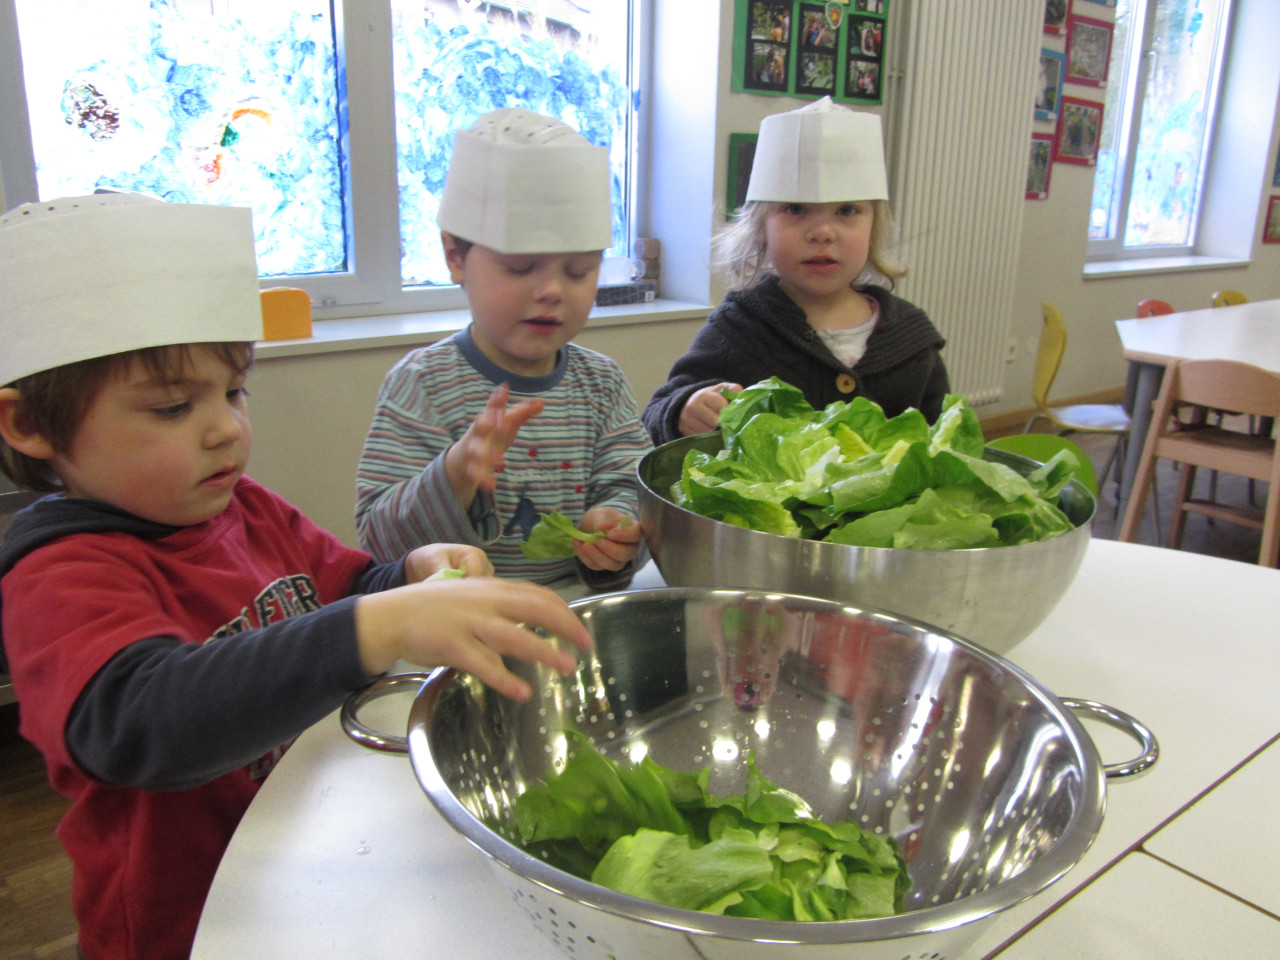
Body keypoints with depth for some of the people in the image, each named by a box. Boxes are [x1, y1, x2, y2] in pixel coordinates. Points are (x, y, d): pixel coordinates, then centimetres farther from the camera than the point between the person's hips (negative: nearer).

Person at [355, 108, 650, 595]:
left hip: (581, 603, 5)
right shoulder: (424, 383, -4)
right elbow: (379, 540, -7)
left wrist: (610, 525, -13)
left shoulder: (601, 382, 10)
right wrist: (455, 475, -26)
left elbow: (627, 486, 11)